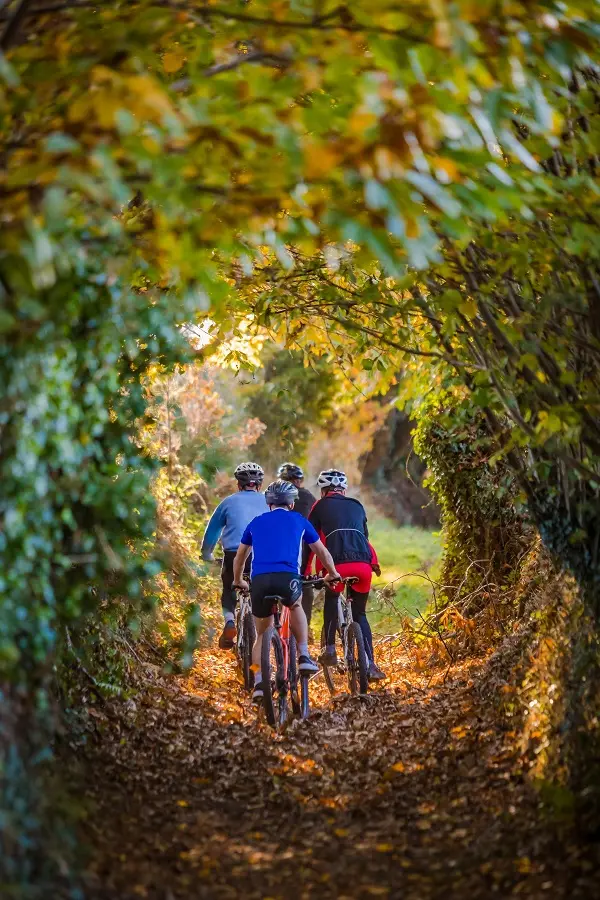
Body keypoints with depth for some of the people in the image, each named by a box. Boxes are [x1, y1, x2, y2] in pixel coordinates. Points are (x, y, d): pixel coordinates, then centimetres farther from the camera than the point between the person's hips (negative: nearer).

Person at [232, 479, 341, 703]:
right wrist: (332, 574, 51)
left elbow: (239, 557, 38)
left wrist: (238, 581, 55)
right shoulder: (298, 520, 22)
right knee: (296, 606, 33)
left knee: (261, 634, 21)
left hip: (259, 581, 1)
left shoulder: (256, 522, 26)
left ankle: (258, 682, 4)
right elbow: (322, 552, 33)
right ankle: (304, 657, 18)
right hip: (287, 579, -1)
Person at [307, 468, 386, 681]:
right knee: (360, 614, 18)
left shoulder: (321, 506, 16)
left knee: (331, 600, 25)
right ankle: (370, 664, 8)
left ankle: (330, 650, 14)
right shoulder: (357, 506, 26)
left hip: (338, 563, -3)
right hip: (363, 564, 3)